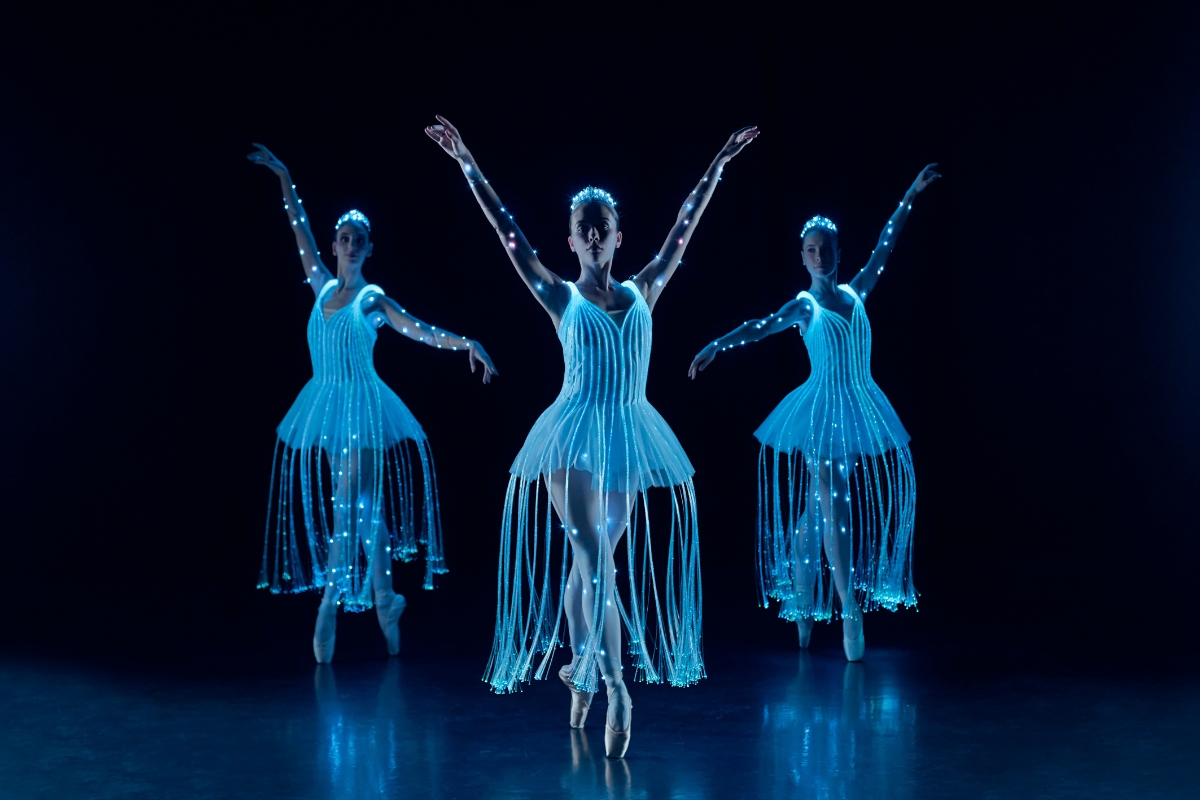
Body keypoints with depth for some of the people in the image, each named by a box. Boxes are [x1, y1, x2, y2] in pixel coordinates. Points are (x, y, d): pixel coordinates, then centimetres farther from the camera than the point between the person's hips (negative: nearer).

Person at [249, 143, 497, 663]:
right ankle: (383, 599, 13)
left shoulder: (372, 299, -2)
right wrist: (283, 178, 19)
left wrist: (467, 343, -21)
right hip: (325, 405, 4)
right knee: (363, 506, 7)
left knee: (347, 507, -7)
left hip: (362, 408, -4)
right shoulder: (322, 286, 9)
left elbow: (420, 331, -6)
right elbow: (301, 230, 15)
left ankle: (330, 607, -5)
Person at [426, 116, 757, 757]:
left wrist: (719, 164, 17)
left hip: (629, 437, 3)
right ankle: (615, 687, -18)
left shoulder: (642, 292, 10)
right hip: (575, 437, -3)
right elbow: (508, 233, -1)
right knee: (595, 560, -12)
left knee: (591, 560, 13)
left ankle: (580, 666, 29)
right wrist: (466, 164, -3)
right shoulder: (561, 297, 2)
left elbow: (683, 230, 14)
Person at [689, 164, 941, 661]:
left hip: (860, 409, 4)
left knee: (817, 507, 12)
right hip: (822, 409, -4)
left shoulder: (856, 293, 8)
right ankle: (849, 610, -6)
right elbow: (762, 327, -17)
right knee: (832, 507, -7)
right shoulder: (804, 305, -3)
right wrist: (717, 345, -32)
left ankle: (802, 603, 23)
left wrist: (910, 197, 13)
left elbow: (884, 247, 12)